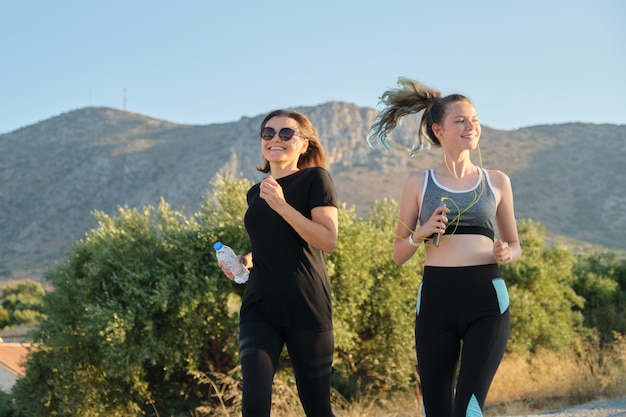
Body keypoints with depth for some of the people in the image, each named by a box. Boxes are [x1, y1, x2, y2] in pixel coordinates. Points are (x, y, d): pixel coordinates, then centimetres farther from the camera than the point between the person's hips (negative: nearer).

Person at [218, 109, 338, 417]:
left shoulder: (315, 178, -2)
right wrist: (246, 260, 8)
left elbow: (328, 241, -14)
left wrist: (282, 205, -21)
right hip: (259, 310, 4)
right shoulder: (256, 193, 15)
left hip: (306, 310, -4)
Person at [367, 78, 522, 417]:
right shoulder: (418, 184, 7)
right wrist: (421, 234, -10)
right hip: (436, 300, 1)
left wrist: (506, 254, -5)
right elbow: (398, 255, 11)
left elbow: (515, 245, 18)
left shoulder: (497, 181, 10)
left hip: (487, 301, 0)